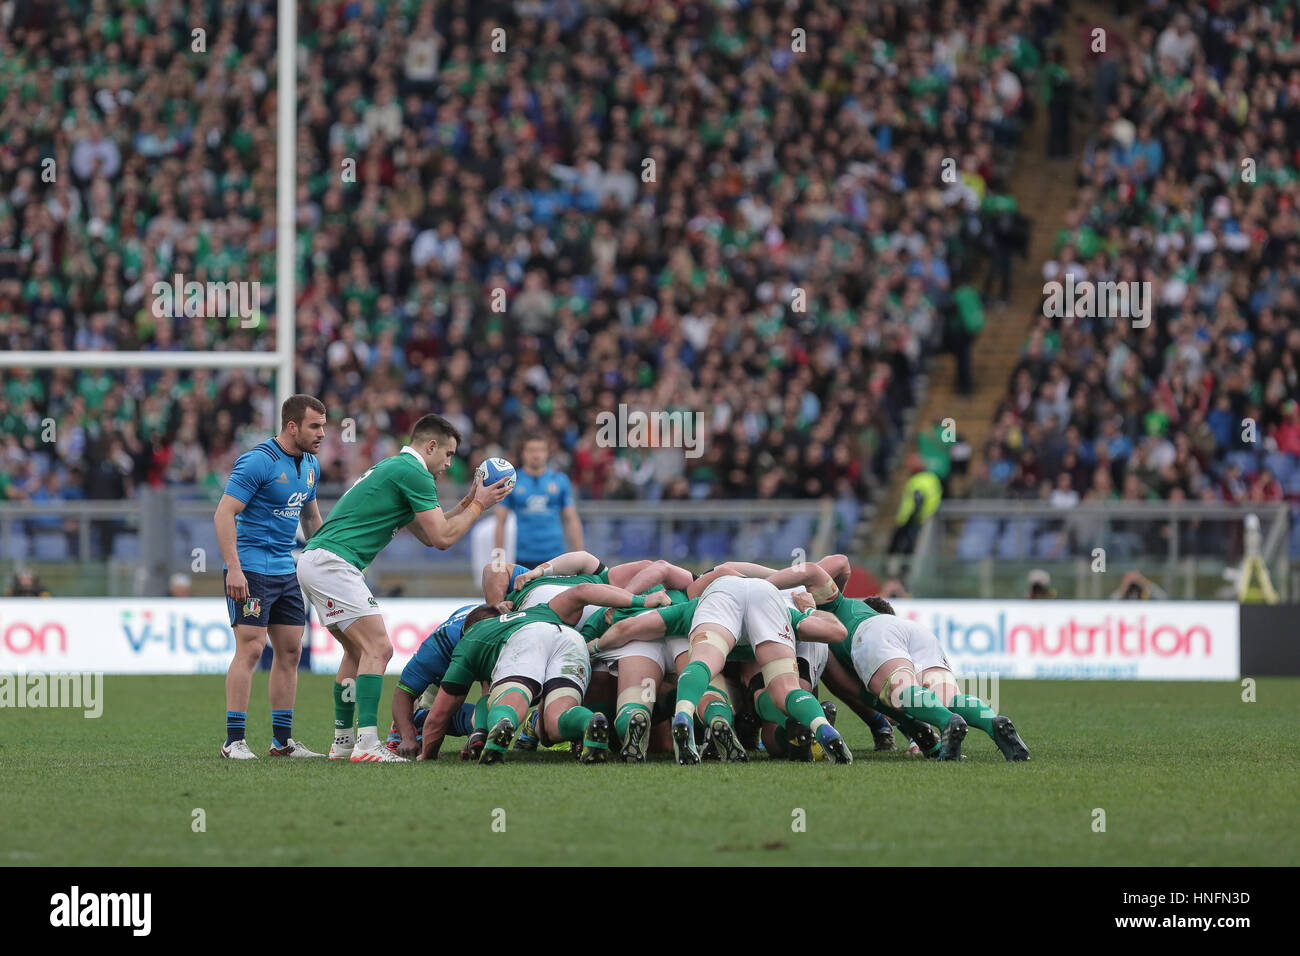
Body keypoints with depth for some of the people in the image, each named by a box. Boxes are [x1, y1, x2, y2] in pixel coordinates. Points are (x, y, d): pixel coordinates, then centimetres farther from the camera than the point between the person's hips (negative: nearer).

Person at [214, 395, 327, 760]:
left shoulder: (310, 465, 10)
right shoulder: (258, 461, -15)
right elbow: (224, 513, -18)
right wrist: (233, 568, -24)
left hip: (287, 571, 8)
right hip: (250, 569, -8)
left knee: (290, 651, 7)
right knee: (251, 648, -13)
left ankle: (282, 740, 13)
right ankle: (234, 740, -10)